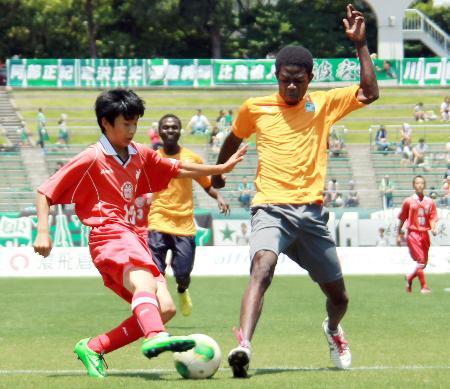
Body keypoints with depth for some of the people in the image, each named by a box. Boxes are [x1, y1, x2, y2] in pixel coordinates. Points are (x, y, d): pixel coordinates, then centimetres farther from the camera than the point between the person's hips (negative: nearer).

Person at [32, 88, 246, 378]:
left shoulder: (140, 155, 17)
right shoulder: (91, 159, -2)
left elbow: (179, 170, 32)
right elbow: (45, 193, 0)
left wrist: (221, 168, 27)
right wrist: (43, 232, -12)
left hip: (133, 239, 8)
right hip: (109, 237, -8)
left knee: (163, 308, -6)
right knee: (144, 281, -36)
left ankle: (93, 348, 3)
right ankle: (155, 337, -67)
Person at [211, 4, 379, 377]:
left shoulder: (324, 104, 8)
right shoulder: (254, 109, 6)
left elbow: (370, 93, -1)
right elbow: (233, 140, 26)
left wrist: (360, 45, -4)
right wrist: (218, 173, 39)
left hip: (311, 212, 2)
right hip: (271, 209, -2)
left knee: (338, 295, 12)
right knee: (262, 267, -33)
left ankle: (333, 330, 48)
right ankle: (243, 346, -48)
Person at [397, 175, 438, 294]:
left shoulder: (430, 202, 8)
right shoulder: (409, 201, 1)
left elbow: (432, 218, 6)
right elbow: (402, 219, 6)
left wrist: (433, 228, -15)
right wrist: (398, 235, 7)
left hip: (425, 234, 4)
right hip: (413, 234, -4)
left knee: (424, 263, 9)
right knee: (420, 261, -13)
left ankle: (410, 278, 35)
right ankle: (423, 286, -9)